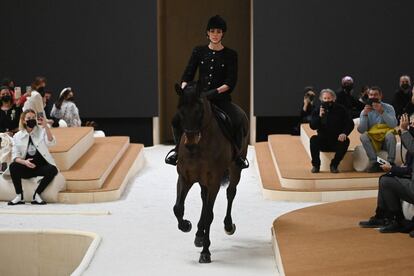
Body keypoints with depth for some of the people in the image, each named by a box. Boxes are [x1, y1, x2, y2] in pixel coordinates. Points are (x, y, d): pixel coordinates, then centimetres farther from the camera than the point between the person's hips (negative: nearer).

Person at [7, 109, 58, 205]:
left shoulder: (42, 131, 5)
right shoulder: (17, 136, 6)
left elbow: (51, 143, -14)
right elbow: (15, 156, -2)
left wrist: (45, 126, -25)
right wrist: (24, 162, -24)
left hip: (42, 166, -1)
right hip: (26, 168, 1)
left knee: (53, 169, -32)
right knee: (13, 166, -28)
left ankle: (36, 195, -18)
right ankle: (19, 196, -16)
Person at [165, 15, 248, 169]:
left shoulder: (230, 55, 2)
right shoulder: (199, 51, 8)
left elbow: (231, 81, -5)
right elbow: (187, 74, 5)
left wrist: (217, 91, -22)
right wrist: (184, 88, -16)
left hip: (221, 98, -2)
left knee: (238, 123, -28)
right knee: (176, 120, -19)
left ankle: (237, 154, -1)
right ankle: (178, 149, 10)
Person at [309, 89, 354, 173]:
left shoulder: (341, 110, 1)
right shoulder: (317, 111, 3)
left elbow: (350, 124, -3)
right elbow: (313, 126, -9)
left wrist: (344, 133, -22)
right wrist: (319, 116, -25)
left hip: (337, 140, 0)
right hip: (323, 141, 0)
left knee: (346, 141, -30)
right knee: (313, 139, -28)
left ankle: (334, 165, -17)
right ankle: (316, 165, -16)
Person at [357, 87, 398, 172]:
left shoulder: (388, 108, 1)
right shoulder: (364, 111, 4)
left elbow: (394, 124, -16)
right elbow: (361, 130, -7)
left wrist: (382, 112, -25)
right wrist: (365, 115, -18)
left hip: (386, 140, -1)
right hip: (373, 142, 1)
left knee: (390, 134, -33)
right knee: (363, 136, -29)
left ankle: (390, 162, -24)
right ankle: (374, 162, -26)